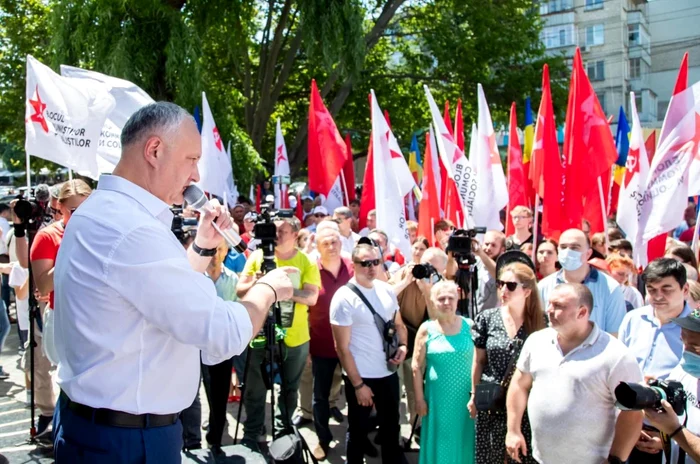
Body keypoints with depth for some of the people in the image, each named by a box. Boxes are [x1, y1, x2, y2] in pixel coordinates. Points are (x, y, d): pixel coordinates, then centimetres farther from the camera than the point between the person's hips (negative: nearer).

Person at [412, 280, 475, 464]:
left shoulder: (468, 326, -2)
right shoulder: (426, 329, -5)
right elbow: (417, 367, -2)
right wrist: (419, 399, -3)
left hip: (465, 397, 1)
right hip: (438, 398, -1)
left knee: (464, 442, 12)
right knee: (440, 443, 11)